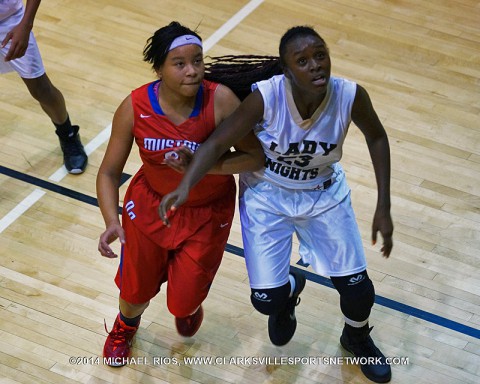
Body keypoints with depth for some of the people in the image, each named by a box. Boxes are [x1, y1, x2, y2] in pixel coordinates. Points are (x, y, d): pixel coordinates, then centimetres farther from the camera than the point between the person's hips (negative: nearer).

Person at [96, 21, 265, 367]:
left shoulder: (221, 100, -29)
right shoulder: (134, 108, -23)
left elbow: (256, 157, -23)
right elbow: (109, 172, -13)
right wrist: (112, 221, -28)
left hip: (208, 213, -1)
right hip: (151, 205, 1)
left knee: (183, 303, 4)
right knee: (136, 291, 16)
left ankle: (190, 307, 47)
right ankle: (126, 325, 56)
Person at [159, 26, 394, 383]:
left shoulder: (351, 96, -25)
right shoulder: (265, 97, -31)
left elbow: (376, 137, -6)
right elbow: (218, 142, -24)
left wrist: (384, 208, -7)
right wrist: (185, 186, -42)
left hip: (324, 194, 2)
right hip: (267, 196, -1)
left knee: (358, 288, 0)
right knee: (266, 300, -5)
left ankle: (357, 338, 38)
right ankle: (290, 288, 36)